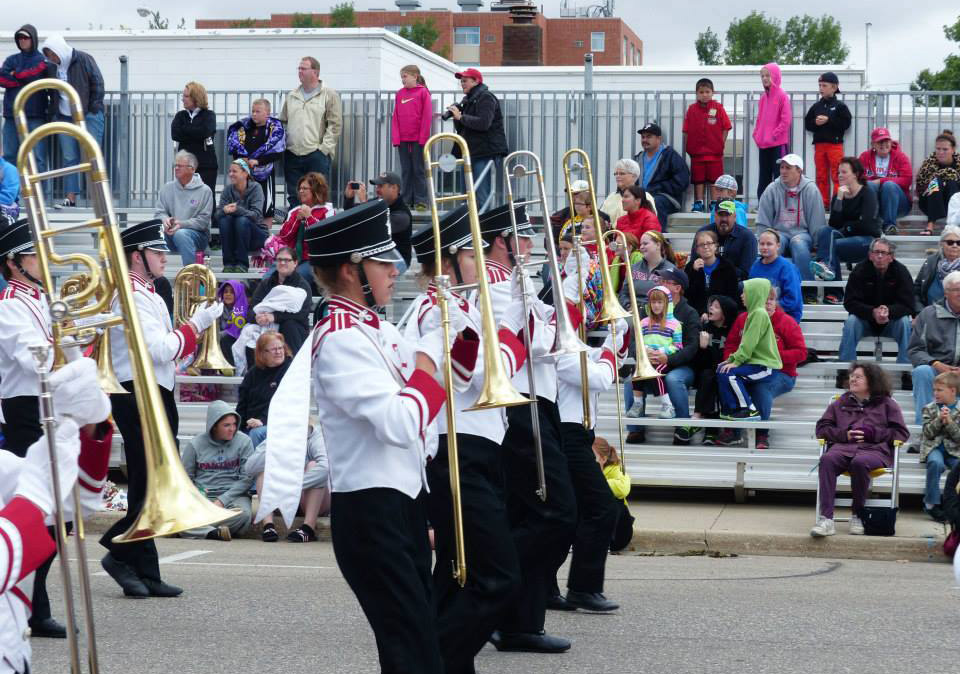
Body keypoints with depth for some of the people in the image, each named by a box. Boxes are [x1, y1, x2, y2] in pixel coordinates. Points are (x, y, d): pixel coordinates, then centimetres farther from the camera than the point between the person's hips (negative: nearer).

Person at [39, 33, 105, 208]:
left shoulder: (83, 59, -7)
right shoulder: (53, 67, 9)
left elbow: (98, 84, -8)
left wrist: (93, 109, -10)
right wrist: (54, 113, 11)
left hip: (89, 116, -6)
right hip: (65, 117, 6)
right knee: (69, 158, 4)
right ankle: (70, 197, 5)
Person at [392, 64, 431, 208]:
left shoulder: (423, 92, -4)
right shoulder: (400, 94, 10)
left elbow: (427, 116, -7)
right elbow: (396, 117, 9)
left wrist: (423, 137, -11)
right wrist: (395, 137, 0)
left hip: (418, 140, -4)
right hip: (403, 140, 4)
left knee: (419, 170, 1)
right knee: (405, 171, 7)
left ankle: (420, 201, 4)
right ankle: (406, 200, 11)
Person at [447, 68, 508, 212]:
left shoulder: (486, 98, -7)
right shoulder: (467, 100, 20)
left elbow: (483, 123, -22)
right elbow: (460, 128, 20)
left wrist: (461, 116, -15)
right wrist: (455, 116, 1)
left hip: (486, 152, -10)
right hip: (471, 153, 10)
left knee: (481, 197, -13)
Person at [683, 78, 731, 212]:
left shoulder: (718, 108, -2)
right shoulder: (692, 109, 3)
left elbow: (726, 128, 0)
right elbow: (686, 130, 5)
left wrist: (721, 144, -4)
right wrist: (687, 146, -1)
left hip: (715, 152, -1)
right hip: (697, 151, 2)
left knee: (715, 178, 3)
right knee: (698, 178, 6)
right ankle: (698, 202, 12)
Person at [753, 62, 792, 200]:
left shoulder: (782, 96, -9)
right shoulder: (763, 97, 11)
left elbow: (786, 120, -13)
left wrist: (773, 135, -15)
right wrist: (756, 134, 5)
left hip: (778, 143, -7)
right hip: (763, 145, 7)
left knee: (779, 175, -5)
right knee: (764, 177, 11)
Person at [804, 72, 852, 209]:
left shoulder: (840, 106, -2)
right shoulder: (816, 106, 10)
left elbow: (845, 123, -11)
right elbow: (807, 124, 12)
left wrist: (828, 120, -15)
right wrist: (816, 123, -9)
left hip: (835, 144, -5)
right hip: (819, 144, 5)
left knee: (837, 176, -7)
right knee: (821, 176, 8)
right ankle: (823, 203, 14)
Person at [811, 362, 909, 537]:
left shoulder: (886, 404, 21)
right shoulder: (841, 402, 29)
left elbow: (901, 433, 12)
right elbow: (822, 428, 22)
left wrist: (873, 434, -4)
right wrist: (844, 434, 1)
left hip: (874, 449, -2)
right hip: (843, 447, 2)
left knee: (859, 462, -40)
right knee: (827, 459, -35)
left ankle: (858, 516, -22)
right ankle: (826, 519, -43)